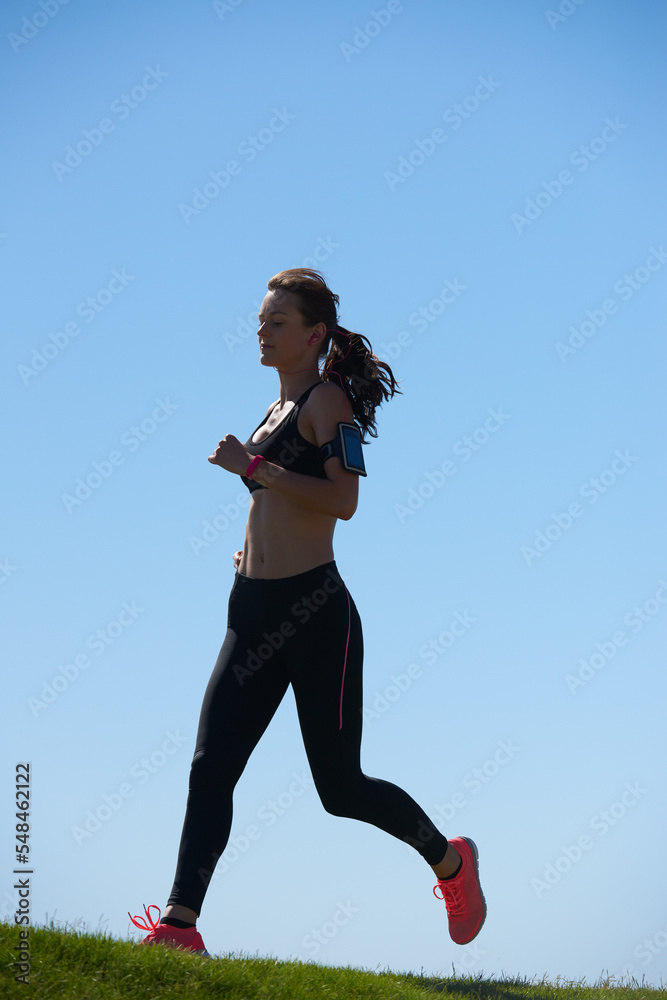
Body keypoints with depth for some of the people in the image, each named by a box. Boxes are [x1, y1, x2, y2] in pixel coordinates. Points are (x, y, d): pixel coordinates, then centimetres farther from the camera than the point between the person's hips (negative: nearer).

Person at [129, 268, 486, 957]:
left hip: (316, 613, -8)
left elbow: (342, 500, -20)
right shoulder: (277, 411, 19)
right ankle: (180, 926, -8)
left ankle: (450, 861, 23)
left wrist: (253, 466, -22)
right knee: (210, 770, -5)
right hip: (254, 611, 8)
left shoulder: (328, 399, -6)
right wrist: (255, 546, 16)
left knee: (340, 788, 1)